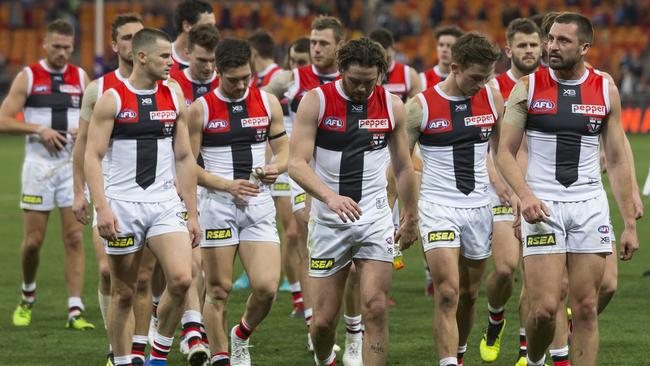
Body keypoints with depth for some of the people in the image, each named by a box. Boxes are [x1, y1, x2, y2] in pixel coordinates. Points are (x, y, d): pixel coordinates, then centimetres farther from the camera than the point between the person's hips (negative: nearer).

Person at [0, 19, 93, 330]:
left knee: (74, 238, -6)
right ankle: (27, 297, 27)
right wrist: (39, 130, -16)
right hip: (39, 164, -1)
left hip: (73, 164, 1)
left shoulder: (81, 78, 7)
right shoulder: (28, 77, 0)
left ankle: (75, 311, -7)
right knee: (33, 241, 1)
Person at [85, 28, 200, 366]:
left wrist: (192, 214, 10)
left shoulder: (173, 97, 8)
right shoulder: (112, 99, -4)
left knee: (181, 279, -16)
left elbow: (184, 158, 12)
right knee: (123, 293, 4)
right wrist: (102, 208, -18)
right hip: (122, 205, -3)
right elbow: (92, 156, -7)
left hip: (166, 202, 3)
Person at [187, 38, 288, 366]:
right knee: (218, 289, 0)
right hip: (218, 205, -2)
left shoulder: (267, 103, 7)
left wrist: (276, 168, -9)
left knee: (266, 286, -10)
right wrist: (228, 185, -14)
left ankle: (241, 337, 18)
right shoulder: (201, 109, -3)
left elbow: (283, 149, 15)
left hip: (259, 206, 2)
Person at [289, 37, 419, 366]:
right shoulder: (316, 101, -6)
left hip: (375, 219, 1)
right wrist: (330, 196, -30)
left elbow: (403, 167, 15)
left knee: (375, 308, -13)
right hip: (327, 221, -1)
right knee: (324, 319, 3)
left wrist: (411, 217, 21)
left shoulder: (392, 106, 3)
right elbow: (297, 163, -14)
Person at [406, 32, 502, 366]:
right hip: (438, 209, -4)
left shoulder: (492, 98, 2)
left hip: (479, 208, 4)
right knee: (447, 294, -16)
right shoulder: (421, 106, -8)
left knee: (468, 294, 13)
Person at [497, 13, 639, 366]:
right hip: (542, 205, -2)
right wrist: (526, 195, -16)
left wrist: (629, 223, 6)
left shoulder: (605, 90, 4)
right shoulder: (527, 88, -1)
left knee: (586, 308, 0)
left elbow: (617, 160, 9)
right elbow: (505, 152, 1)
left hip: (590, 205, 2)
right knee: (544, 308, -9)